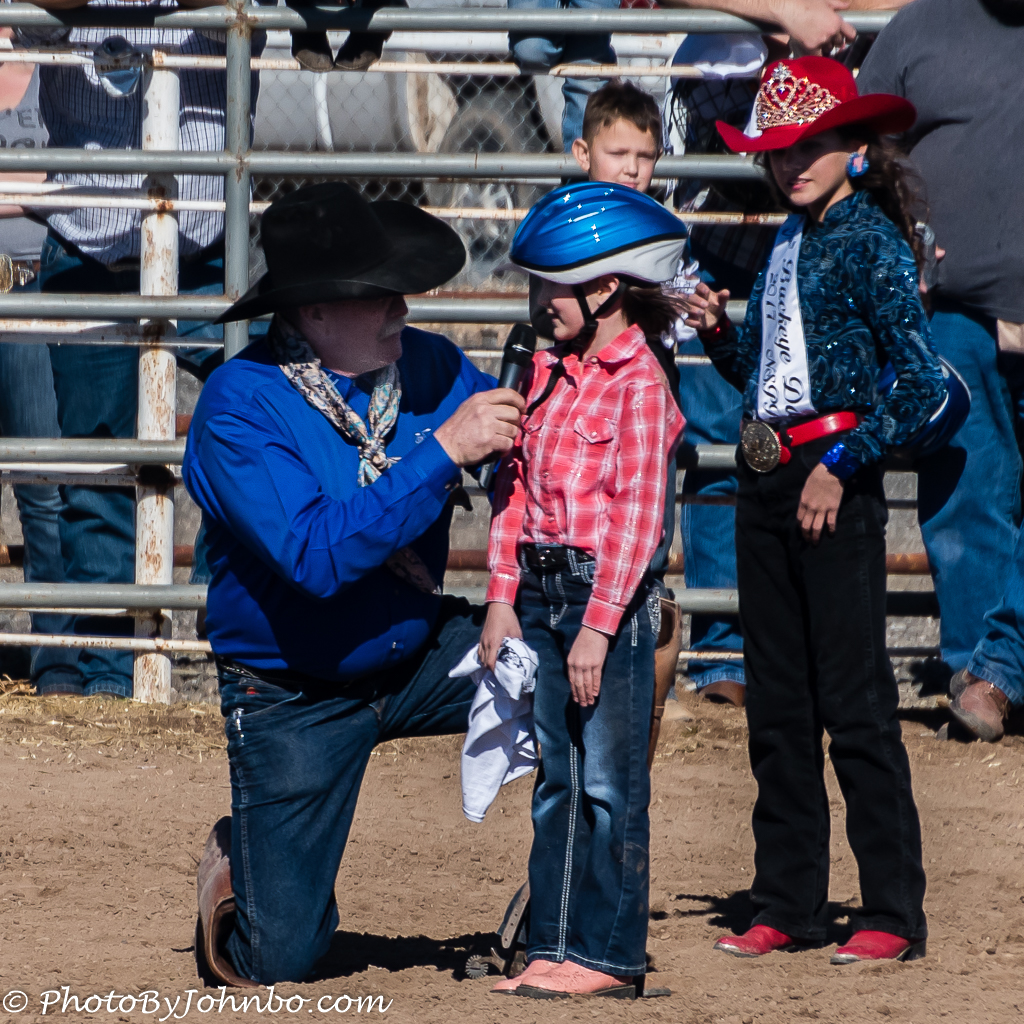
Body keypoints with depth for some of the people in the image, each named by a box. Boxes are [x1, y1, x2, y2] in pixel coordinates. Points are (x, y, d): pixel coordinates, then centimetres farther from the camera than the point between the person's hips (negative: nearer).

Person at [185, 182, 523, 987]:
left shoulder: (428, 367, -7)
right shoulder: (238, 407, -22)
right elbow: (318, 556, -32)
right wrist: (444, 452, -35)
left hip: (419, 658, 4)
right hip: (295, 700, -4)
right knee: (276, 960, -4)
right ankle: (237, 860, 32)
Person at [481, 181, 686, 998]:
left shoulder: (640, 384, -11)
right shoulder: (549, 372, 12)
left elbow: (638, 512, -15)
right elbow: (515, 488, 14)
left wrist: (599, 625, -18)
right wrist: (503, 600, 7)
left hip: (609, 591, -7)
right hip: (541, 590, 7)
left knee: (609, 781, -2)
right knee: (556, 777, 11)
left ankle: (610, 954, 2)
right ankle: (555, 945, 16)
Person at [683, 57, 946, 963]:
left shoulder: (871, 241, -9)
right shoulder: (790, 241, 14)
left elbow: (924, 386, -16)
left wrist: (840, 467, -17)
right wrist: (719, 331, 2)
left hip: (835, 486, -8)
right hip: (765, 481, 8)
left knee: (854, 701, -7)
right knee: (776, 704, 11)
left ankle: (894, 914, -3)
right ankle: (787, 905, 17)